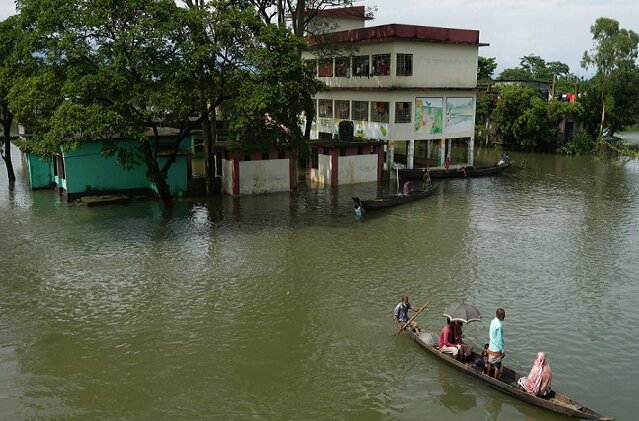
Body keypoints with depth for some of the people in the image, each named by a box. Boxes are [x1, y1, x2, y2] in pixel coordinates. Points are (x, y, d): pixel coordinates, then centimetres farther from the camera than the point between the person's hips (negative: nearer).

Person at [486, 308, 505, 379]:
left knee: (490, 363, 23)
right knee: (497, 366, 8)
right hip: (497, 349, -8)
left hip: (491, 347, 8)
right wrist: (503, 351, -13)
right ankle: (495, 381, 17)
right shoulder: (499, 325, -26)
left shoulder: (493, 322, -1)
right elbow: (499, 339, -22)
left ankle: (488, 376, 38)